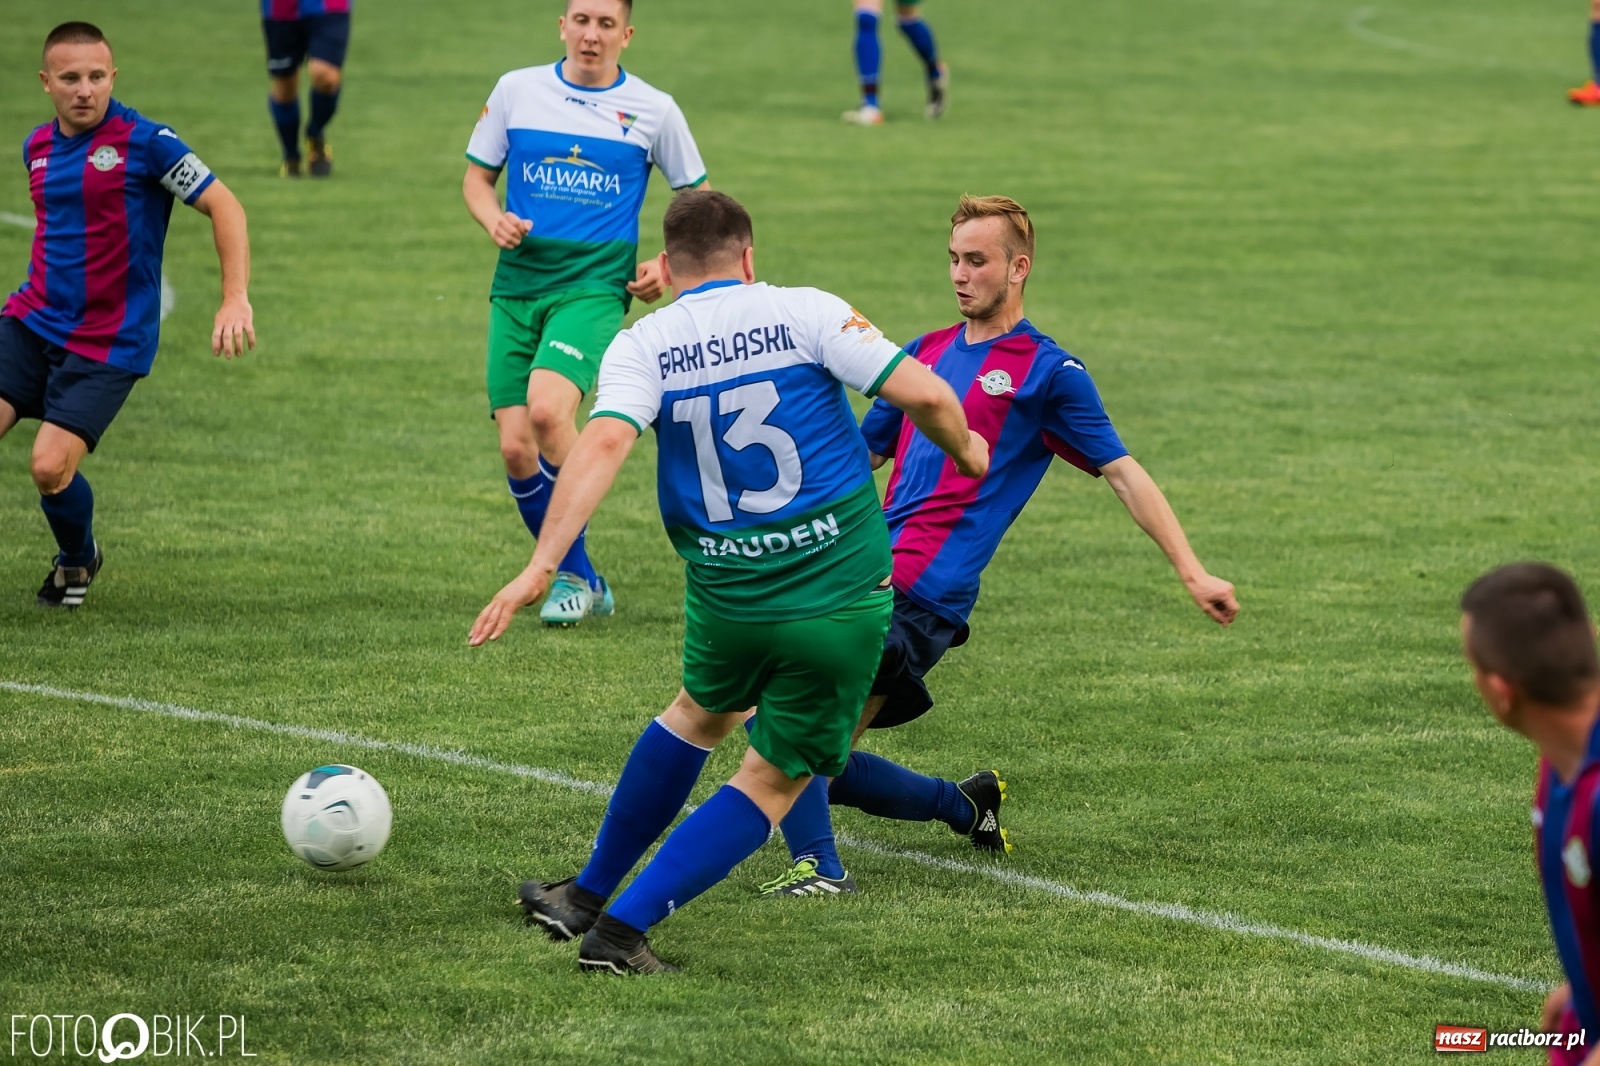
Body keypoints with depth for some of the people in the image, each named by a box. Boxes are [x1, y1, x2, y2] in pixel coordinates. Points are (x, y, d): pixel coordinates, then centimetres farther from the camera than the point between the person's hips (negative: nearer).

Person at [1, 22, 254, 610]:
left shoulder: (143, 141, -11)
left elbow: (223, 206, -10)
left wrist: (235, 299, -19)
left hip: (107, 343, -5)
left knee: (51, 467, -13)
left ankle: (78, 558, 18)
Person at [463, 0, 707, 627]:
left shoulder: (653, 110, 3)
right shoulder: (516, 91, 6)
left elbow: (697, 198, 14)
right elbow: (477, 177, 15)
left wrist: (668, 265, -1)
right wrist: (493, 219, -6)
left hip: (594, 285, -3)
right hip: (517, 286, 3)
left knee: (547, 409, -27)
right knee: (514, 447, -5)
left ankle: (572, 575, -10)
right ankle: (581, 582, 16)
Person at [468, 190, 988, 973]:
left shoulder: (641, 345, -1)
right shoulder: (805, 313, -3)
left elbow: (604, 443, -19)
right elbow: (921, 393, -11)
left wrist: (541, 565, -24)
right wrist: (964, 449, 11)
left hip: (726, 598, 2)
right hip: (843, 598, -2)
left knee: (698, 716, 33)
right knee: (773, 782, 13)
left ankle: (587, 898, 42)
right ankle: (620, 930, 6)